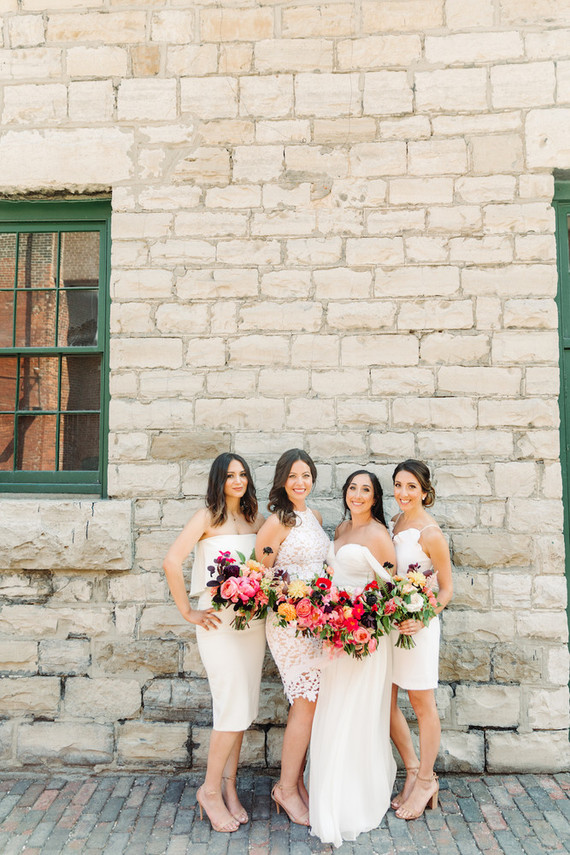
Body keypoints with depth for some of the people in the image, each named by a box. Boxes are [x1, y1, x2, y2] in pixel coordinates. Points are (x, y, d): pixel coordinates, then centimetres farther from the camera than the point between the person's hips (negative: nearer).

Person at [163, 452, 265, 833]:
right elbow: (172, 562, -15)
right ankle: (211, 790, 17)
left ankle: (229, 785, 29)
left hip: (253, 620, 5)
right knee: (233, 708, -4)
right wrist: (188, 612, -12)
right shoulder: (208, 517, -7)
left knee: (244, 707, 11)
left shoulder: (257, 520, 9)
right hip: (219, 621, -5)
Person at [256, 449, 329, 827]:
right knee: (307, 704, -4)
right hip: (290, 621, -7)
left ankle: (295, 781, 27)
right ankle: (286, 789, 15)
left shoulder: (314, 517, 11)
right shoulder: (278, 521, -13)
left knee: (307, 703, 11)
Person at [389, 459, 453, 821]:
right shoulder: (395, 522, 7)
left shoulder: (431, 533, -14)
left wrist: (422, 618, -23)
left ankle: (425, 781, 28)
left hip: (417, 624, -7)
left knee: (422, 703, 8)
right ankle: (413, 769, 33)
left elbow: (447, 588, -9)